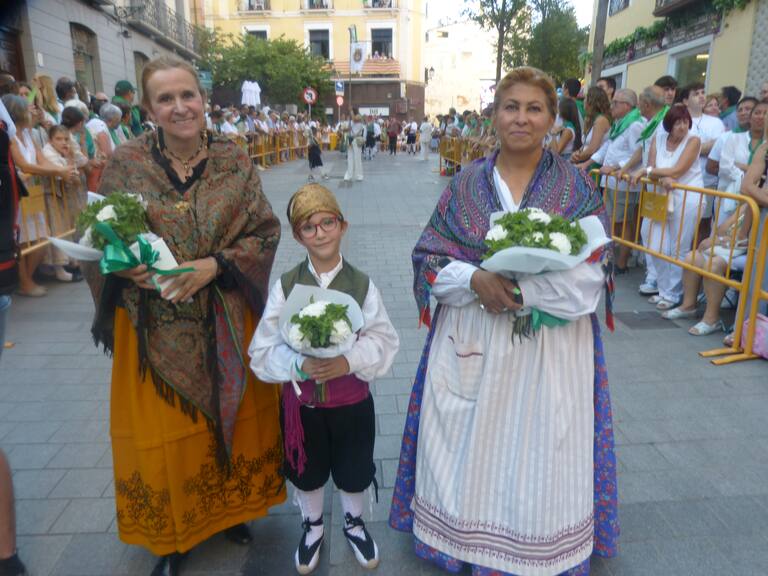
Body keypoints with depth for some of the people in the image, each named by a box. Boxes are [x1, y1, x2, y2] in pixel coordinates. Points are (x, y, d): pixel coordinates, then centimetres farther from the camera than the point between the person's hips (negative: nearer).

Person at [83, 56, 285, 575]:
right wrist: (128, 267, -19)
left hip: (225, 324, 1)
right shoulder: (126, 164, -4)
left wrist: (213, 266, -17)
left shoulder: (234, 161, -3)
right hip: (156, 328, 0)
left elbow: (266, 232, -3)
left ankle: (231, 508, 42)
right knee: (164, 430, 11)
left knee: (231, 416, 14)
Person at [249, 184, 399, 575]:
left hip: (352, 400, 0)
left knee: (354, 470, 20)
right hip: (301, 401, 0)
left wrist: (349, 362, -28)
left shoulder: (361, 284, -11)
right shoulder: (285, 285, -11)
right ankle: (312, 526, 51)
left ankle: (354, 522, 50)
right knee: (307, 472, 21)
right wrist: (299, 365, -29)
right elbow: (263, 349, -11)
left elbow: (384, 340, -11)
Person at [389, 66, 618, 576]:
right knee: (467, 448, 11)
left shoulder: (576, 187, -2)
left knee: (537, 455, 10)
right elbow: (430, 260, -1)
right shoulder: (466, 184, 3)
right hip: (469, 343, 2)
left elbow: (590, 276, -9)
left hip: (549, 348, -1)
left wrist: (513, 284, -20)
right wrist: (477, 279, -19)